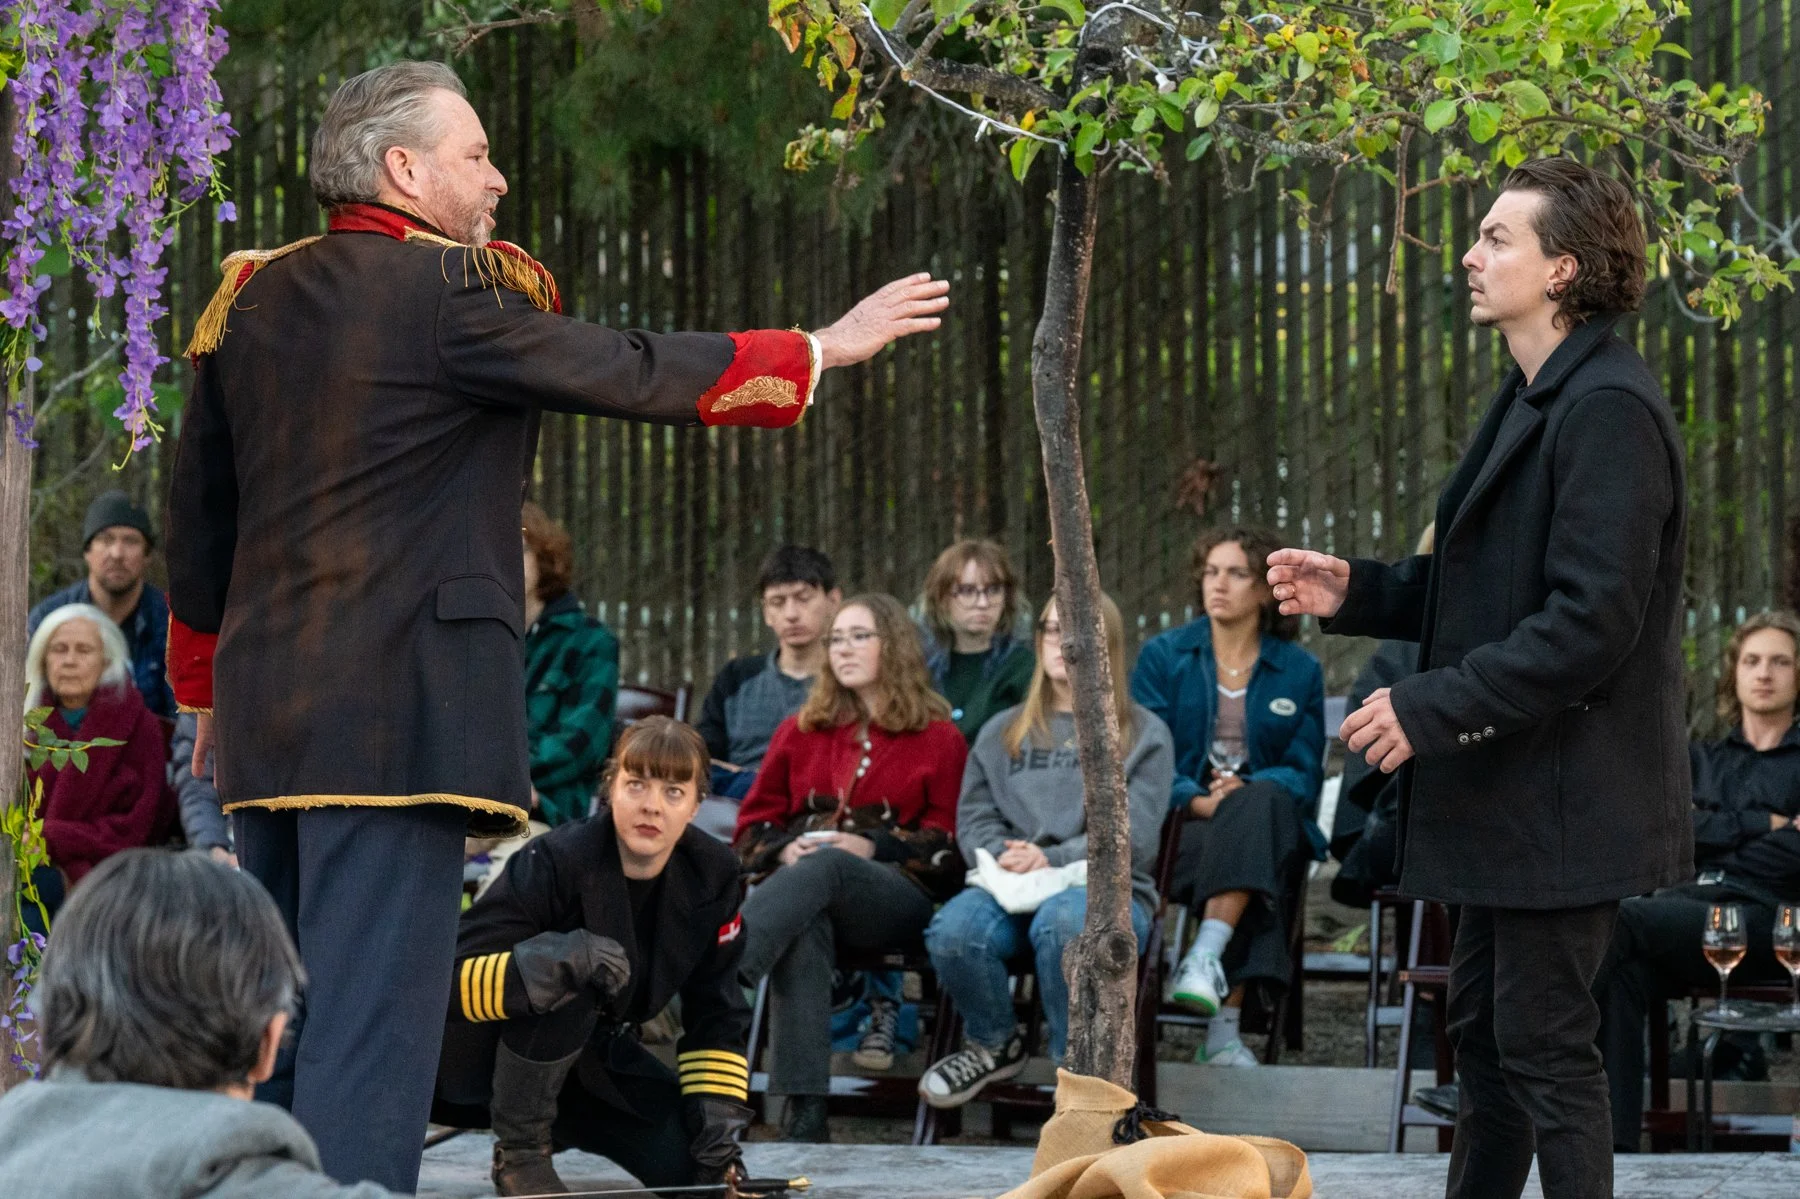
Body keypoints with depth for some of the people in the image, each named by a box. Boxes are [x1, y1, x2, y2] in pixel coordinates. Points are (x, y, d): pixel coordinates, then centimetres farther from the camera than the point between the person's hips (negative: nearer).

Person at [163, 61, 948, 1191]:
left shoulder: (253, 297, 12)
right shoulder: (454, 291, -10)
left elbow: (198, 513, 17)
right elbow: (635, 374, -5)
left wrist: (208, 687, 27)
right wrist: (824, 348, 6)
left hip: (266, 708, 8)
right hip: (401, 709, -8)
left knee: (275, 1016, 14)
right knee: (373, 1014, -9)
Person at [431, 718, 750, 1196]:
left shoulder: (711, 874, -10)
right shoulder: (554, 861, -27)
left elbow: (716, 1014, 1)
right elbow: (450, 979, -32)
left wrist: (719, 1125, -9)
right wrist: (559, 961, -47)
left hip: (585, 1054, 7)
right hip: (476, 1052, -7)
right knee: (568, 981, -36)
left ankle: (560, 1117, 19)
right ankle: (518, 1148, -19)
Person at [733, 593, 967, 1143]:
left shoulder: (939, 741, 15)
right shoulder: (801, 732, 26)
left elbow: (949, 842, 7)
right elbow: (754, 821, 22)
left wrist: (872, 847, -9)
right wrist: (785, 850, -2)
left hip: (898, 896, -2)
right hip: (800, 883, 2)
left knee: (825, 869, -39)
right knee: (802, 930, -39)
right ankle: (804, 1111, -51)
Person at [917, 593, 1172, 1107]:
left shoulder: (1143, 735, 12)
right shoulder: (1004, 732, 24)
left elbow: (1133, 835, -1)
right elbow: (974, 818, 15)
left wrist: (1051, 859, -15)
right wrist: (1003, 855, -9)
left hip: (1108, 891, -3)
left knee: (1063, 920, -42)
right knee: (953, 929, -33)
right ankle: (994, 1045, -3)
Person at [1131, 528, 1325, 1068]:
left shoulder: (1300, 671, 13)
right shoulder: (1163, 657, 11)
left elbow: (1303, 773, 6)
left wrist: (1243, 792, -16)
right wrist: (1200, 801, -18)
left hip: (1270, 822, 1)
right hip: (1180, 825, -1)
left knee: (1261, 803, -37)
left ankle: (1207, 958, -47)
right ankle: (1225, 1025, -44)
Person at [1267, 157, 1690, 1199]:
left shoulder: (1608, 407, -19)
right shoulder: (1540, 400, 15)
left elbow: (1591, 617, -25)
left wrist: (1435, 706, -23)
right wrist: (1358, 593, 8)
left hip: (1564, 792, -11)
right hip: (1512, 790, 11)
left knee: (1545, 1043, -4)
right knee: (1484, 1024, 18)